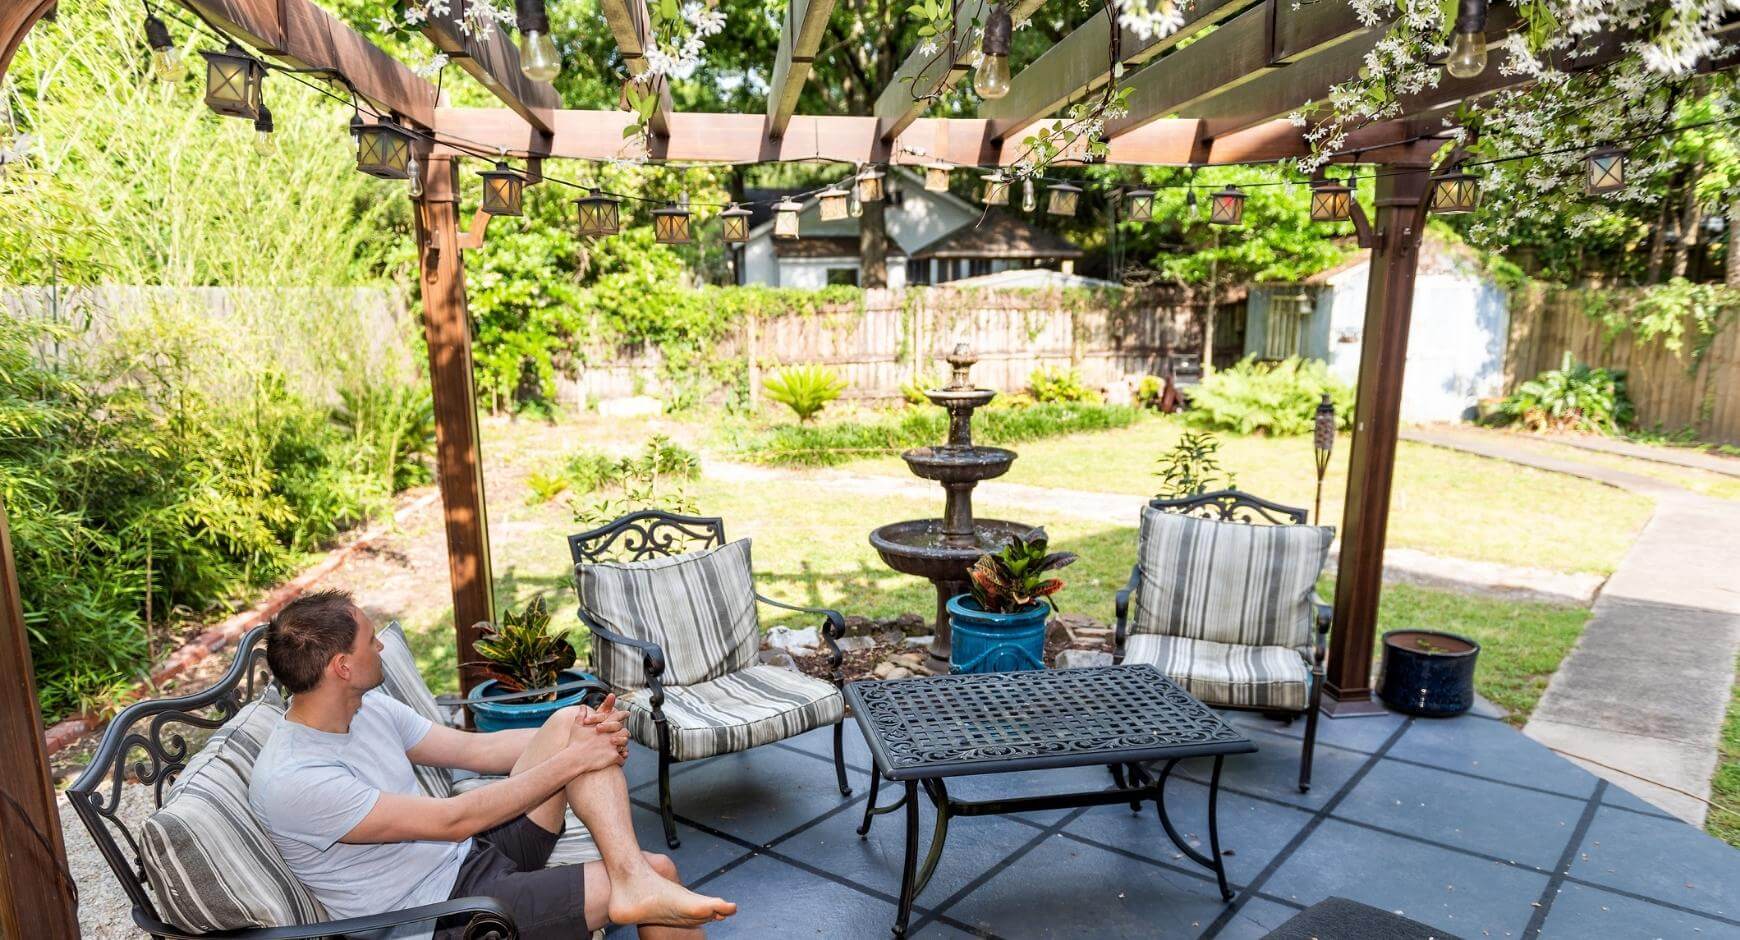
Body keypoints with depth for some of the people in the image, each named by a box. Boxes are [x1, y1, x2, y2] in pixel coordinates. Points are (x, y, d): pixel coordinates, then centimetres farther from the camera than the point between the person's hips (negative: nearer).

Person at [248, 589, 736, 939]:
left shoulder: (370, 708, 3)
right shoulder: (291, 781, -24)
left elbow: (476, 748, 7)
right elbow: (452, 820, -25)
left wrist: (582, 736, -9)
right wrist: (570, 761, -20)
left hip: (475, 856, 9)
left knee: (569, 722, -14)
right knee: (658, 871, -23)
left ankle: (636, 879, -24)